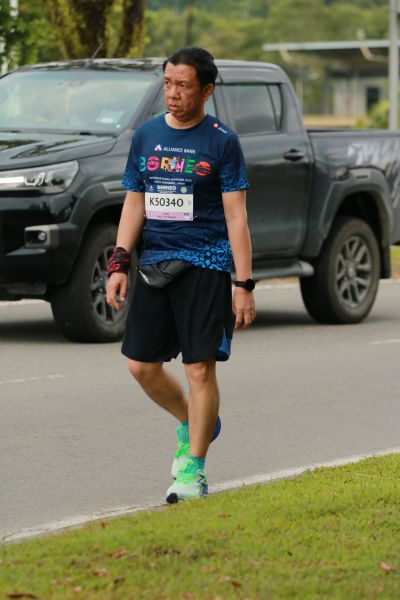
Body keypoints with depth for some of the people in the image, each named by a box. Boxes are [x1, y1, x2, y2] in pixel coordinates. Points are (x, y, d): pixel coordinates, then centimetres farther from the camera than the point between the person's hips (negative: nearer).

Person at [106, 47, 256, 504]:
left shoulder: (221, 141, -3)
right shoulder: (146, 136, 10)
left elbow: (236, 217, -5)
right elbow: (134, 204, 14)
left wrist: (244, 285, -10)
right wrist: (119, 263, 2)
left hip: (205, 265, -5)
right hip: (154, 265, 5)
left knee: (200, 368, -6)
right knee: (141, 364, 4)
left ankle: (194, 470, 2)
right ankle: (191, 424, 31)